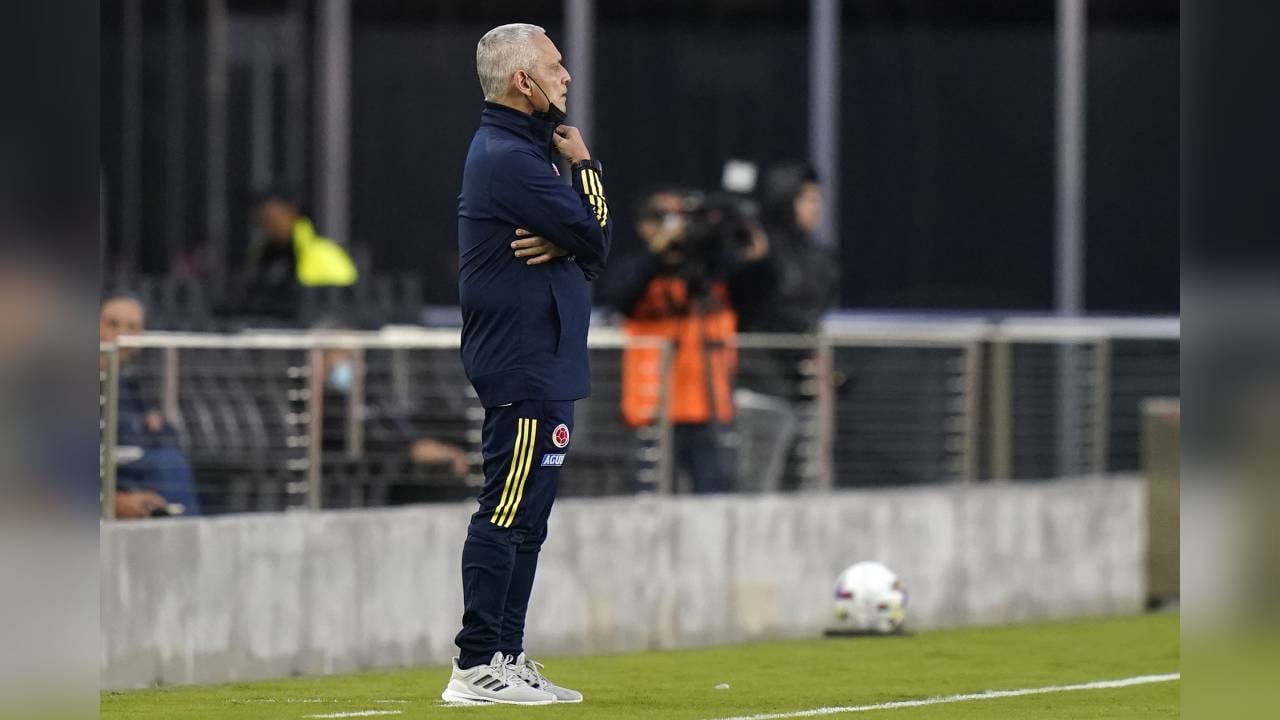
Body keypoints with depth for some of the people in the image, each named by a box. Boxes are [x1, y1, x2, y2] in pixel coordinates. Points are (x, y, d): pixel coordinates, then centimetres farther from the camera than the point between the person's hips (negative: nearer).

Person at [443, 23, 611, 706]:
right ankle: (477, 667, -11)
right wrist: (583, 163, -2)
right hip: (527, 372, -11)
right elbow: (596, 237, -15)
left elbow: (592, 246, 13)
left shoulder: (517, 150, 18)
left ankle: (505, 660, 17)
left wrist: (565, 244, -10)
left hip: (533, 367, 11)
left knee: (523, 518, 13)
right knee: (507, 514, -10)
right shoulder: (511, 157, -15)